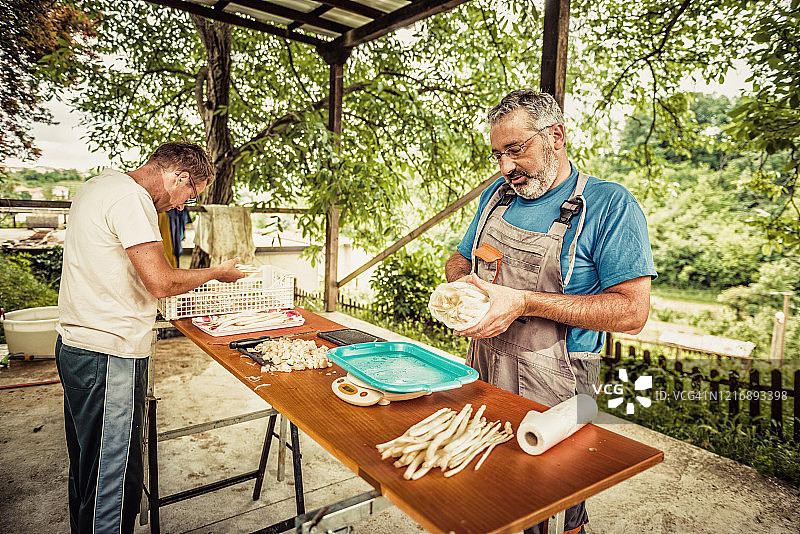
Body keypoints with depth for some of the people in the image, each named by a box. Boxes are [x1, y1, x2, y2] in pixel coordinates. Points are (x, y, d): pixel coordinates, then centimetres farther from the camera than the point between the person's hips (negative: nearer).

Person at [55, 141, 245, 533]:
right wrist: (218, 273, -9)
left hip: (76, 345, 11)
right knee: (114, 476, 1)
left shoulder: (99, 185, 14)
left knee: (87, 465, 22)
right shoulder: (130, 199, -19)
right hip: (109, 356, -11)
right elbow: (161, 283, -24)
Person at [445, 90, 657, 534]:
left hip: (551, 389, -5)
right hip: (482, 374, 5)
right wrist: (460, 285, -6)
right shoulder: (497, 195, 6)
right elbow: (460, 258, 18)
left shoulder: (609, 204, -12)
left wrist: (525, 303, -24)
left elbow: (633, 311, -17)